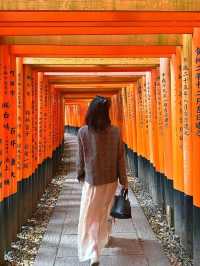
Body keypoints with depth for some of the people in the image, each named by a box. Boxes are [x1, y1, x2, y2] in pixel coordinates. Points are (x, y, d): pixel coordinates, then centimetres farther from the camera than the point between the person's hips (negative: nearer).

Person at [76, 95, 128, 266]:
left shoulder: (83, 132, -12)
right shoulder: (115, 132, -10)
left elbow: (81, 158, -4)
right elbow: (121, 158, -5)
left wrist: (80, 175, 14)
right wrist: (124, 181, 4)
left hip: (91, 180, -2)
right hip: (110, 180, 3)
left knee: (89, 217, 6)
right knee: (104, 212, 24)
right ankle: (102, 239, 46)